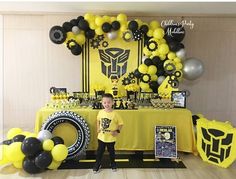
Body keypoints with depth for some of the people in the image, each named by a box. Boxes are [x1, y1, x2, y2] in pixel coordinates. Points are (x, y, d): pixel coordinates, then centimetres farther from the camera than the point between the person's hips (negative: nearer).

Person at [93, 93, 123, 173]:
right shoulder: (100, 112, -9)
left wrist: (117, 131, -17)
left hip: (111, 138, -2)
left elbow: (120, 123, -8)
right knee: (99, 151, 16)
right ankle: (97, 164, 38)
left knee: (111, 151, 19)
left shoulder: (115, 114, -18)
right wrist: (98, 128, 2)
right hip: (101, 137, 2)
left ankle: (113, 163, 43)